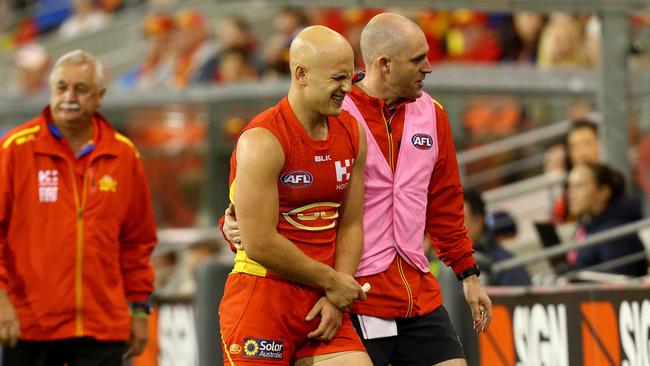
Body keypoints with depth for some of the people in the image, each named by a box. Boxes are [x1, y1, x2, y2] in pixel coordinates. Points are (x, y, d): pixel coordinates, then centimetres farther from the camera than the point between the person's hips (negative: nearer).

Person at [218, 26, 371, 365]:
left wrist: (336, 298, -2)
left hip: (320, 301, 6)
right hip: (262, 300, -6)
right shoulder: (262, 142, -15)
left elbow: (350, 225, 12)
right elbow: (259, 244, -18)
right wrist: (331, 282, -9)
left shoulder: (352, 134, 8)